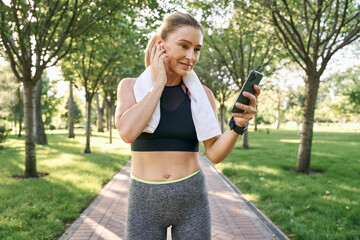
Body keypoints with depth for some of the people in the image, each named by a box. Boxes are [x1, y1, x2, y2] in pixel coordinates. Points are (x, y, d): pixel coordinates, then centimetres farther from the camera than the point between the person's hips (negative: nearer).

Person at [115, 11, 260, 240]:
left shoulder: (202, 94, -1)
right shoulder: (131, 86, -3)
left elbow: (215, 154, -6)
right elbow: (127, 133, -22)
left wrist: (238, 124, -25)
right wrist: (159, 83, -15)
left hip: (192, 200, 1)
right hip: (145, 203, -1)